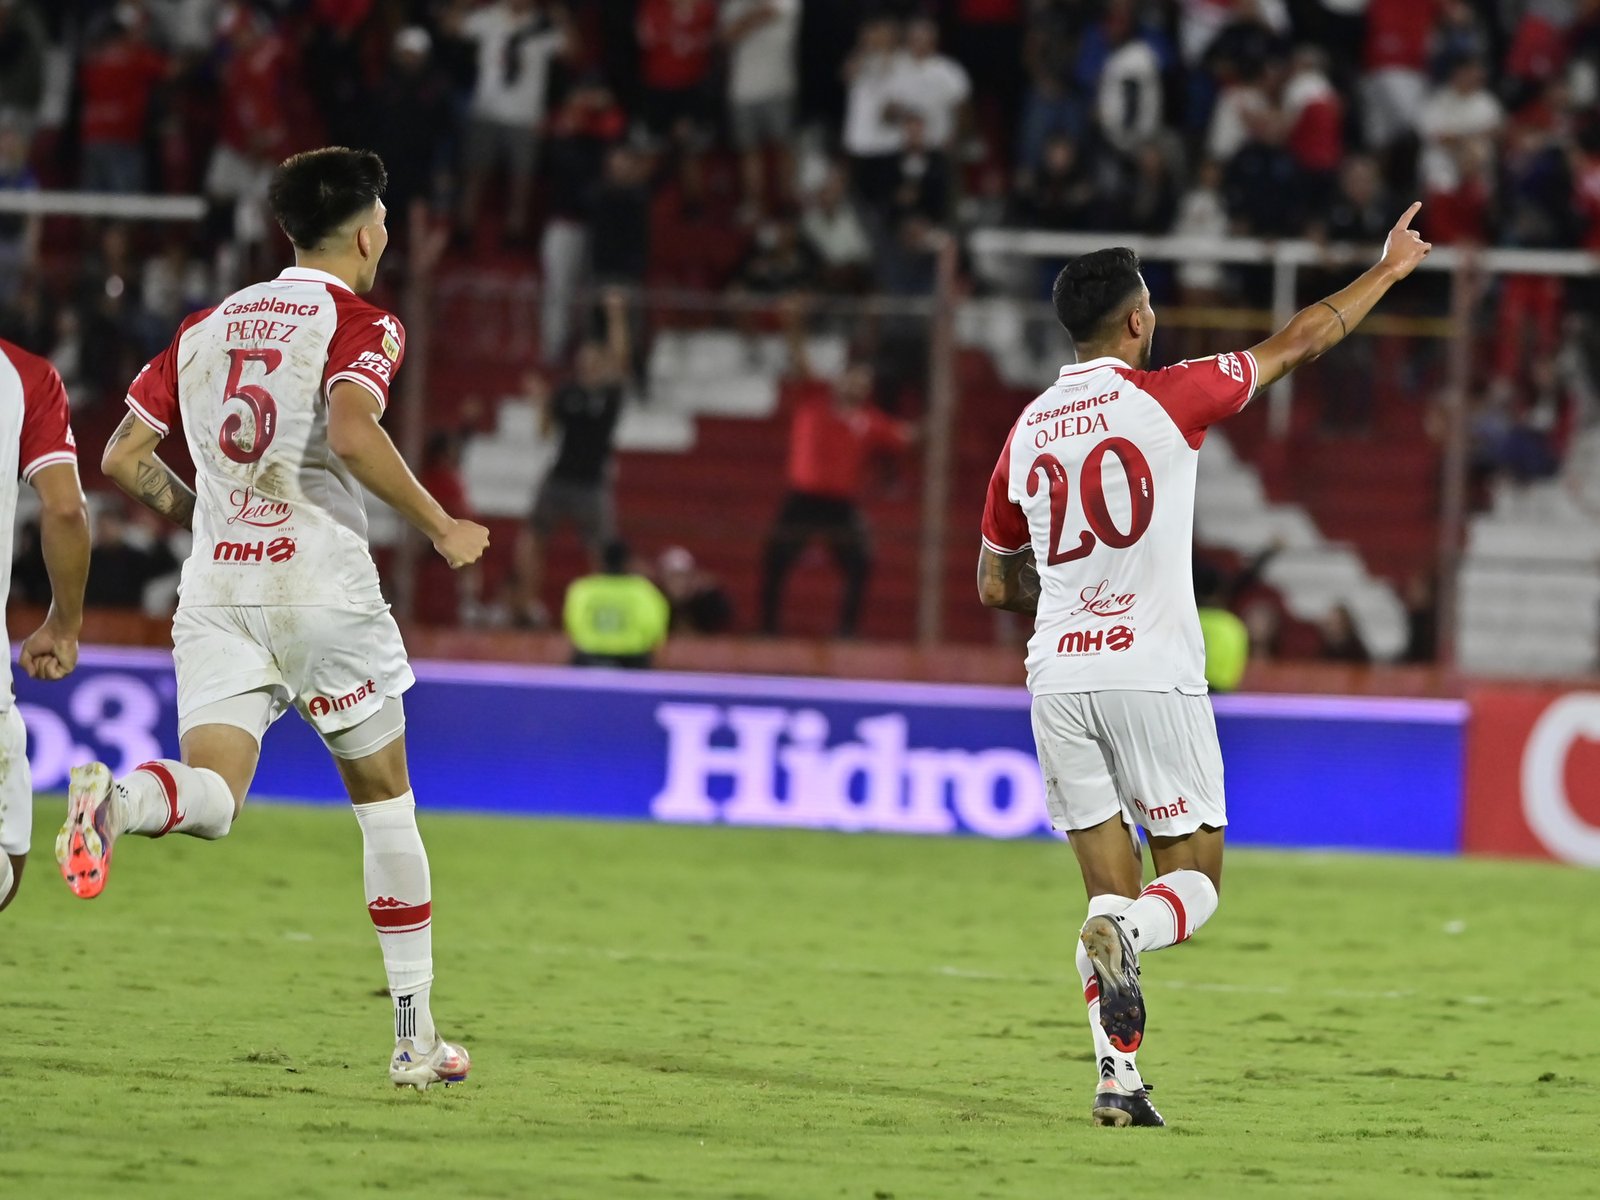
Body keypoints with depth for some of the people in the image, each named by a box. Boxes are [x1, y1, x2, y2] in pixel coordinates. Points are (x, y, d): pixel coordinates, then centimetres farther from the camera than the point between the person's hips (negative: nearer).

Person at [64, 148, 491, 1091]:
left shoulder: (207, 328, 16)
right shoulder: (361, 324, -2)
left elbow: (124, 459, 15)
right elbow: (352, 433, -21)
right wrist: (442, 528, -10)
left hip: (216, 588, 4)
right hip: (321, 580, -4)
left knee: (211, 797, -7)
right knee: (384, 796, 11)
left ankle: (114, 801, -43)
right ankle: (416, 1034, 13)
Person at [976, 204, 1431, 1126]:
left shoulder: (1027, 434, 9)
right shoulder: (1167, 397, -5)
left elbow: (996, 585, 17)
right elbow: (1302, 342, 7)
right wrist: (1389, 271, 20)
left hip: (1059, 680, 4)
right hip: (1153, 672, -4)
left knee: (1112, 891, 10)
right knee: (1196, 880, 5)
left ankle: (1119, 1077, -2)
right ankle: (1124, 938, -28)